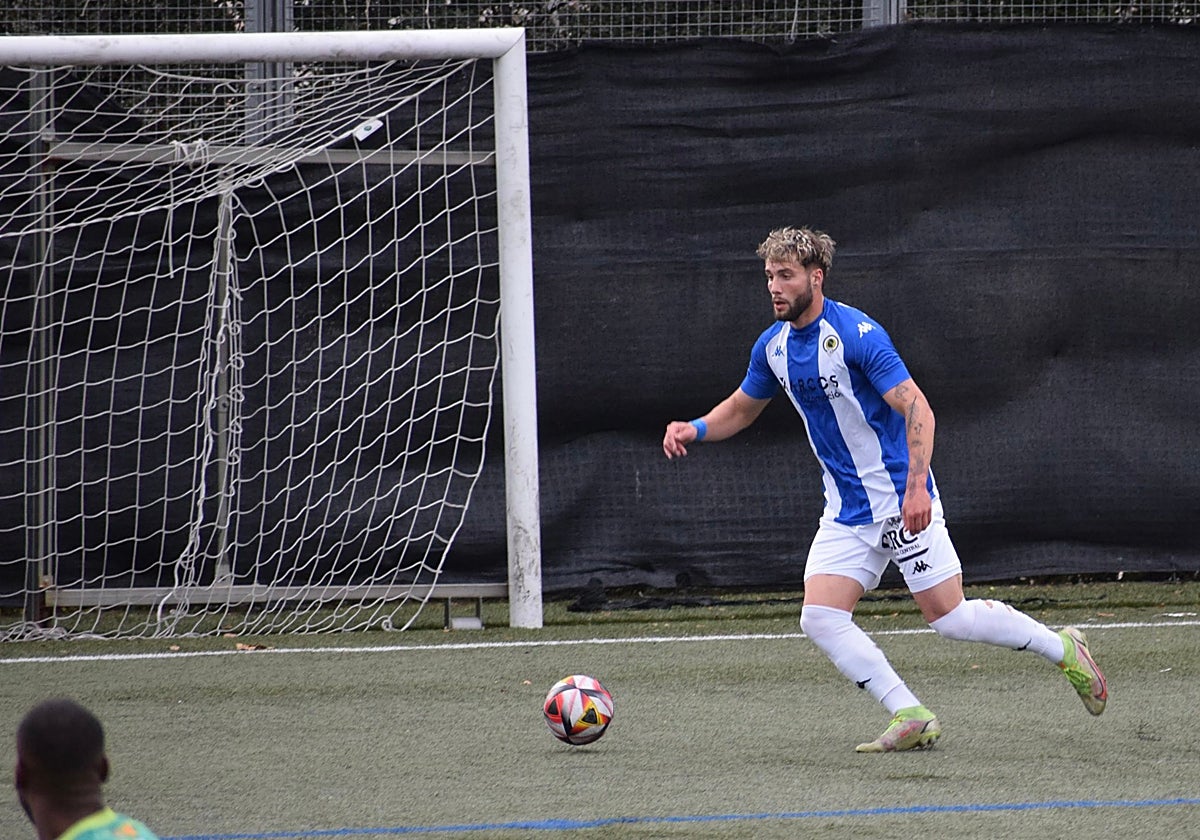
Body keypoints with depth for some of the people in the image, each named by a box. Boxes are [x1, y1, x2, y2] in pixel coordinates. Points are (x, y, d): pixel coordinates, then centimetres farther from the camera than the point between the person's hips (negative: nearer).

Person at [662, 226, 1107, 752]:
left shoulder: (856, 334, -18)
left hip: (902, 501, -7)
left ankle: (1063, 649, 16)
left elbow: (917, 410, -22)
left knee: (948, 618, -6)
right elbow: (741, 409, 22)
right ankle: (911, 719, -7)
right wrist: (694, 429, 1)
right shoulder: (773, 347, 5)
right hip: (846, 510, 7)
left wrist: (917, 487, -32)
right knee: (819, 618, -10)